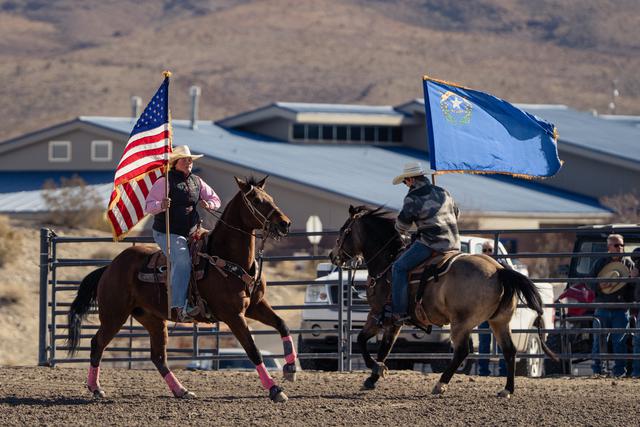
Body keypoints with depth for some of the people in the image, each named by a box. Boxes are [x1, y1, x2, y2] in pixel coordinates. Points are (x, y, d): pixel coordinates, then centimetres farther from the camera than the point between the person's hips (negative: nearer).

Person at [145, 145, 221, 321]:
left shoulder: (197, 181, 13)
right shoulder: (164, 182, -6)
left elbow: (215, 199, 20)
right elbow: (148, 206, -9)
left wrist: (209, 204, -4)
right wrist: (161, 206, -32)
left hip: (191, 232, 8)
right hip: (167, 233, -8)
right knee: (182, 261, -26)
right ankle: (179, 307, -35)